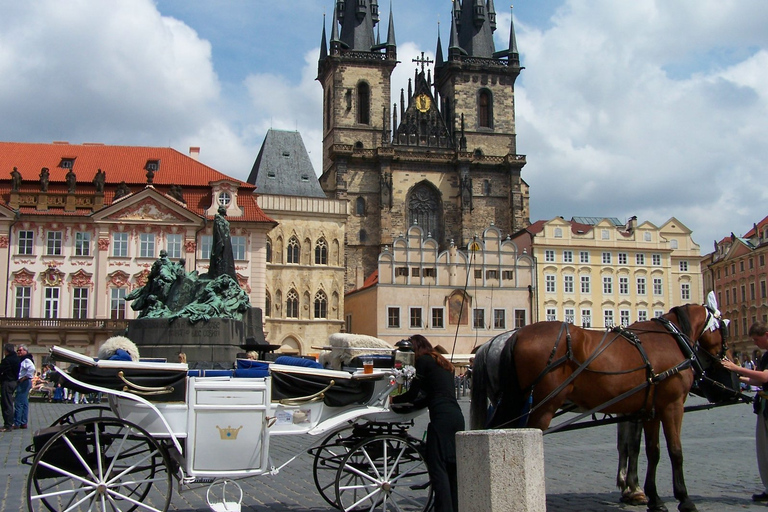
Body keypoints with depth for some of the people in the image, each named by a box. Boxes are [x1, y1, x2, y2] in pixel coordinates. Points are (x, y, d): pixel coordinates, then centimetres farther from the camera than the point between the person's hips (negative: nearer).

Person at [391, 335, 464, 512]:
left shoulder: (423, 361, 1)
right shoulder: (442, 363, 25)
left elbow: (412, 394, 1)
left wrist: (393, 400, 18)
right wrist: (415, 401, 38)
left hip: (441, 418, -8)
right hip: (457, 416, 8)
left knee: (437, 466, -7)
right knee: (452, 467, 11)